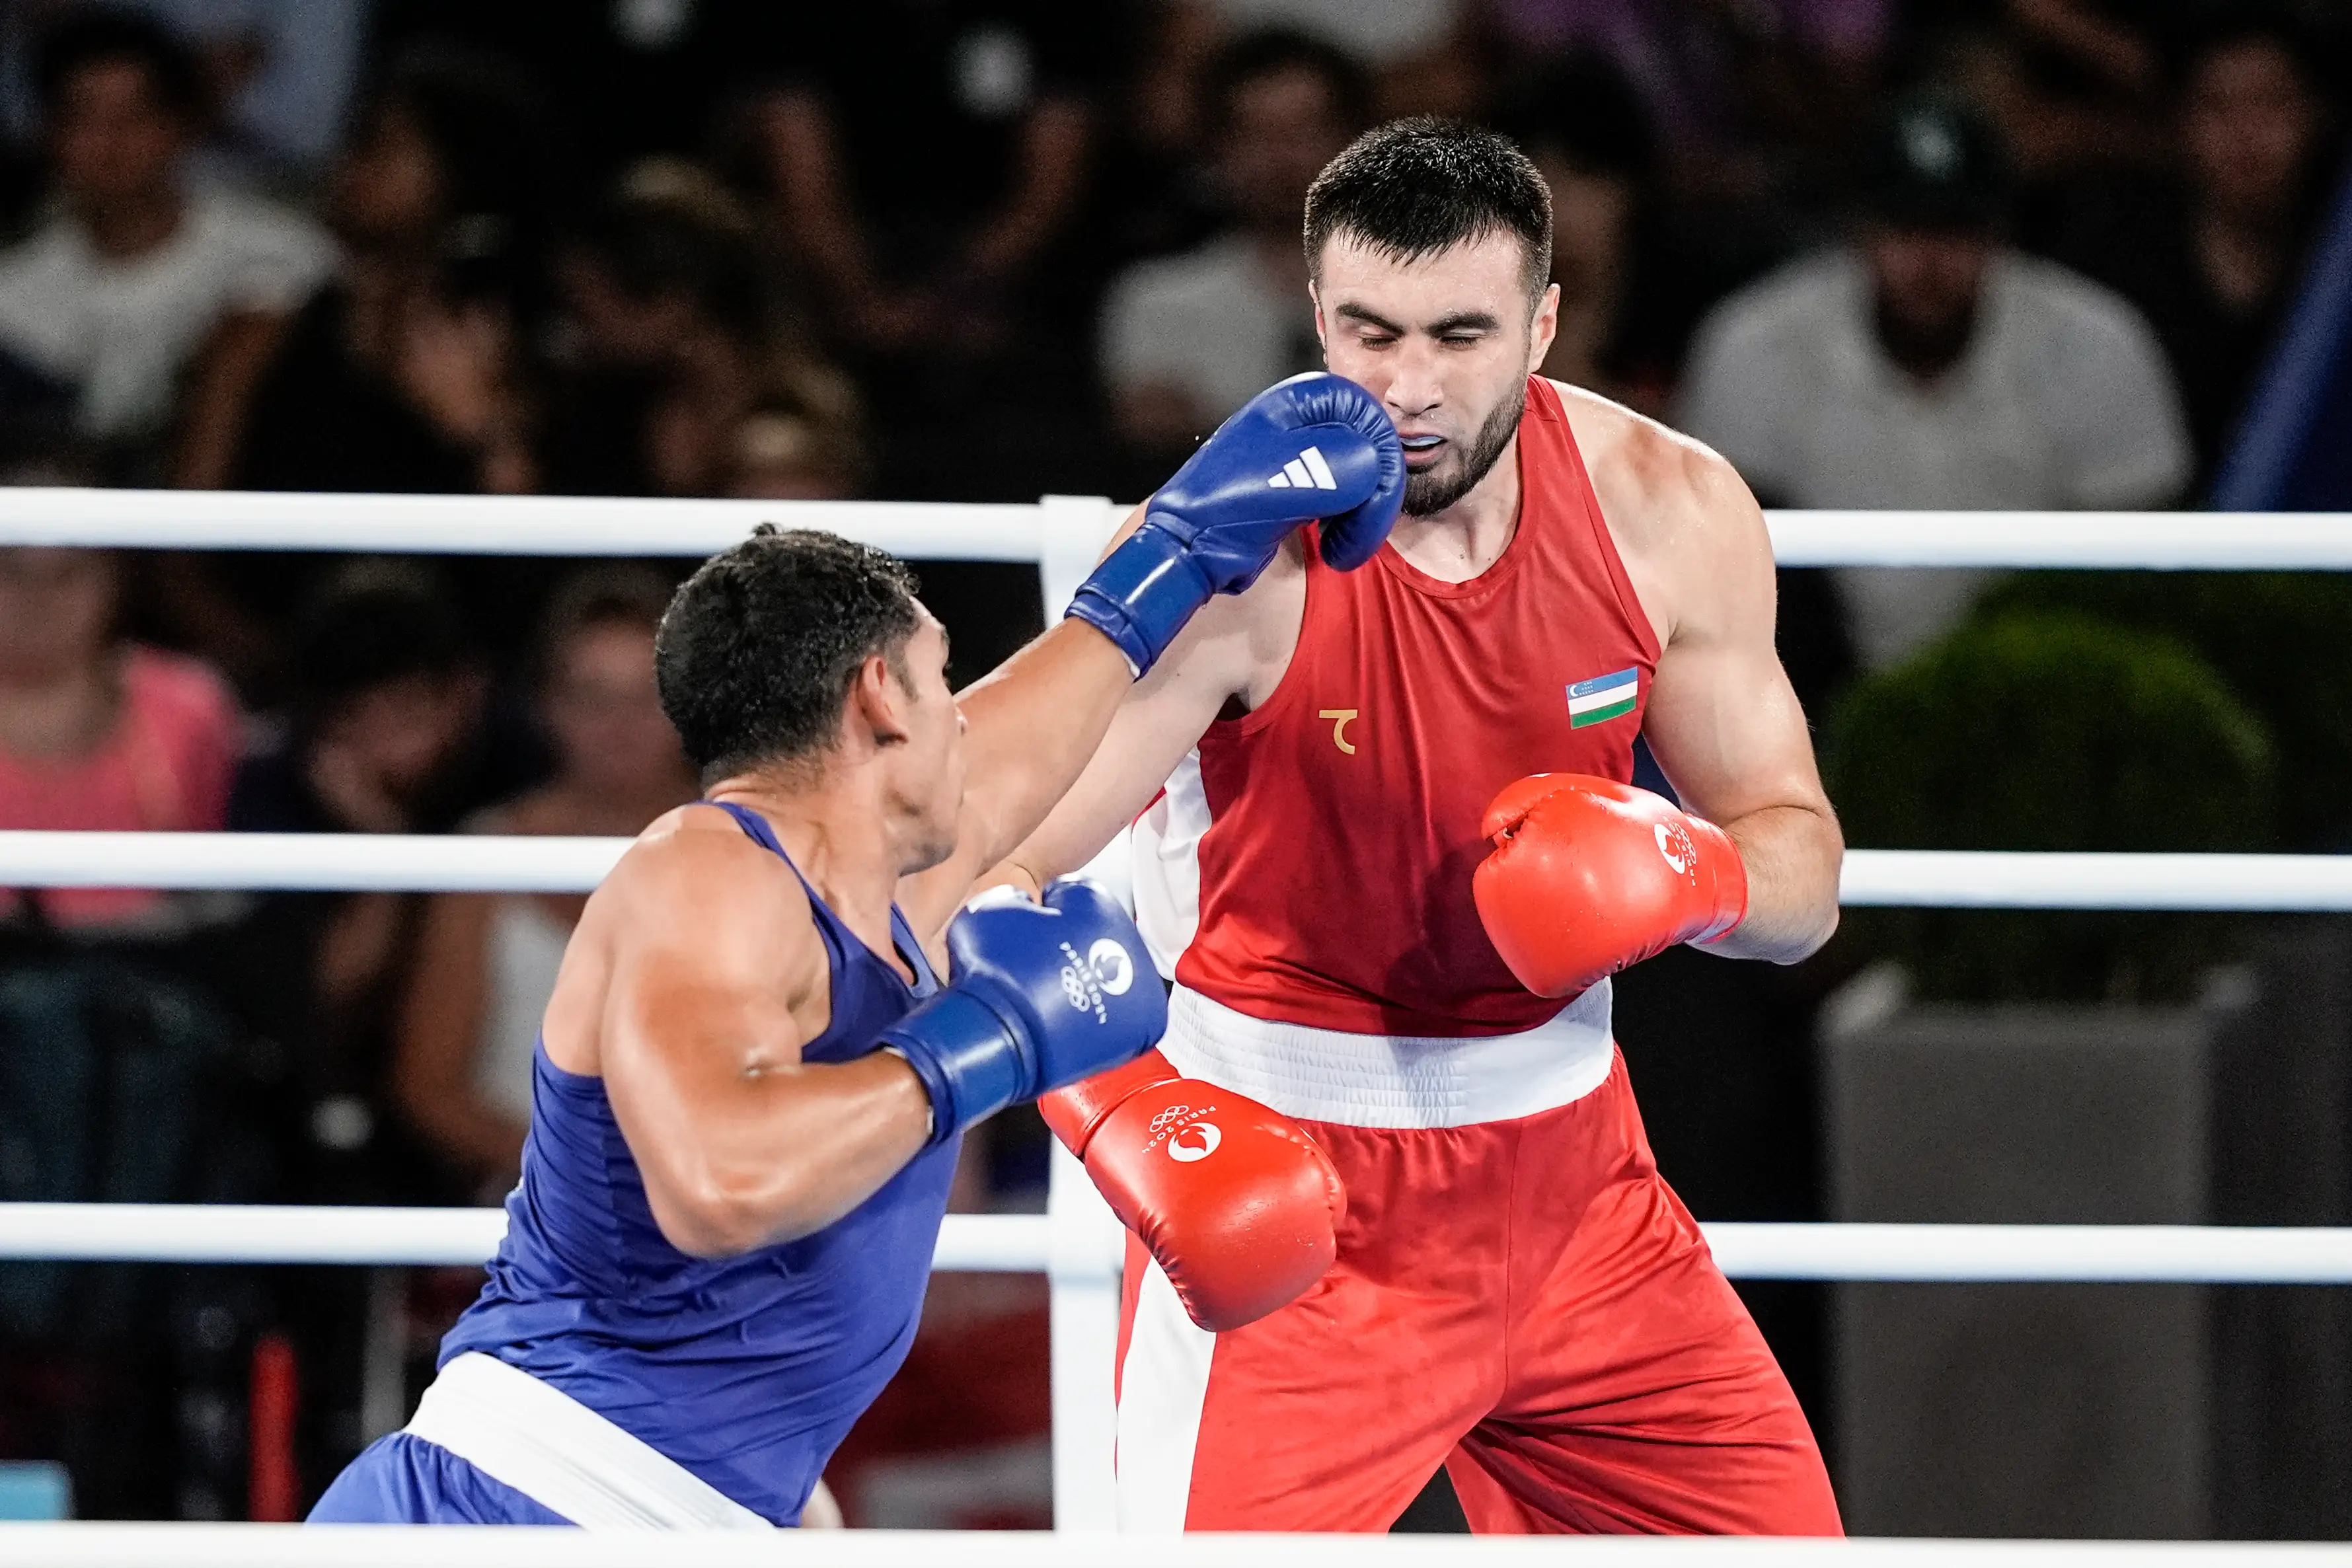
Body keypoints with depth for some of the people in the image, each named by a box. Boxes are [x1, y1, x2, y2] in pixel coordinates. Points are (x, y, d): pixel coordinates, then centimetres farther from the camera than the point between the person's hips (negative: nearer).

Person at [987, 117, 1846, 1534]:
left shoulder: (1669, 515, -7)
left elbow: (1802, 872, 4)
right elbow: (996, 872, -27)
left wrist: (1687, 870, -20)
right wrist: (1121, 1109, -45)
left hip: (1568, 1178, 5)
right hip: (1283, 1199, -5)